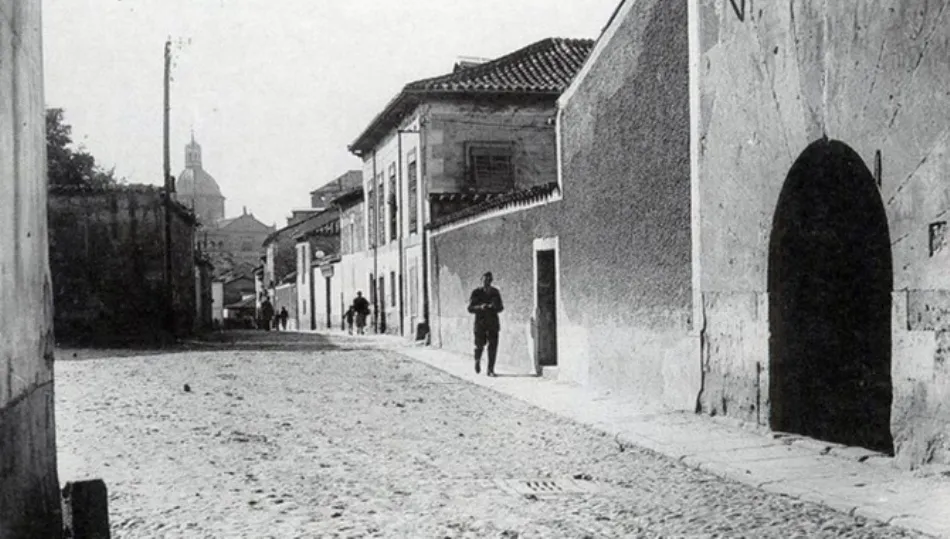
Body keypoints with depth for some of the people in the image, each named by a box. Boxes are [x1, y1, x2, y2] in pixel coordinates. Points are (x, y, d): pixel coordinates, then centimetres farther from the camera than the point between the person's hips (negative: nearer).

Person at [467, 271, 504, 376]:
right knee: (479, 345, -2)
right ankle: (477, 360, 32)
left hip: (493, 323, 2)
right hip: (480, 323, -2)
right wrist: (480, 307, -21)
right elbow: (470, 308, -3)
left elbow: (501, 307, 12)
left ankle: (491, 370, 0)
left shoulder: (495, 292, 6)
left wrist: (495, 307, -11)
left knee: (493, 346, -6)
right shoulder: (476, 293, -2)